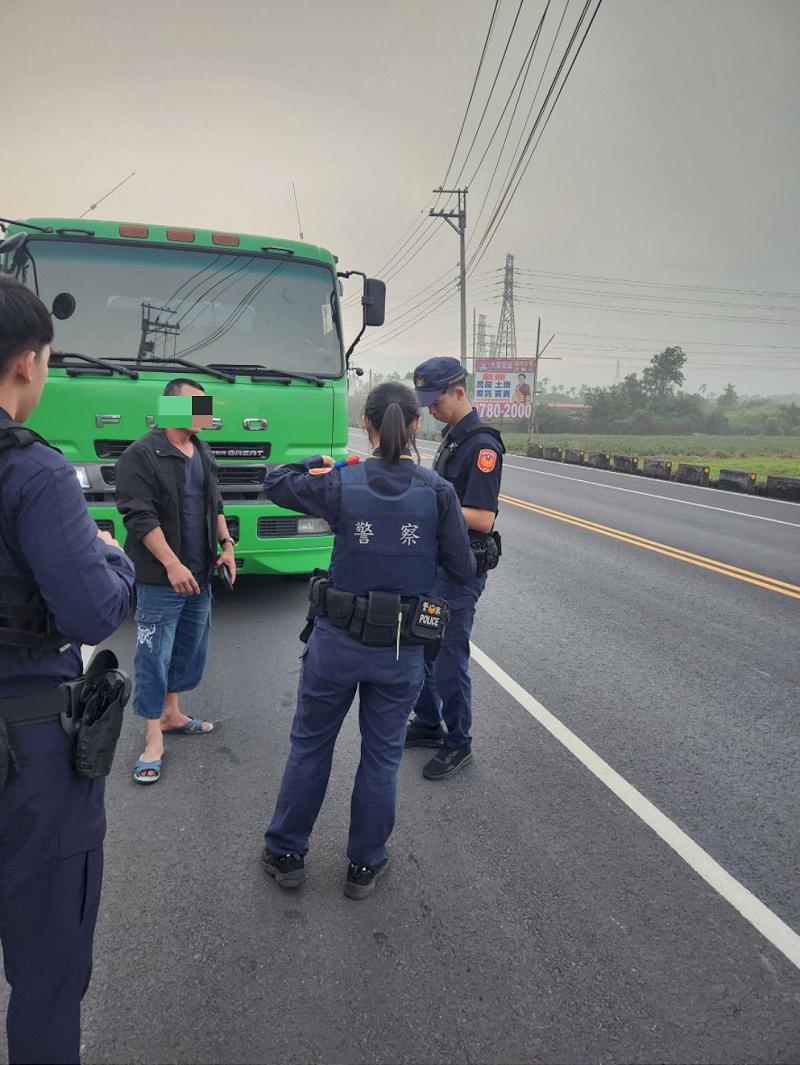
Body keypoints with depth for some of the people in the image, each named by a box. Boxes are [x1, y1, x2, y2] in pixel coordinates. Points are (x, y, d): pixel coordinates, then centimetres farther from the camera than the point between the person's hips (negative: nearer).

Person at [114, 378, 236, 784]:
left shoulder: (202, 452, 12)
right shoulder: (141, 455, -12)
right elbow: (140, 516, -17)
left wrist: (226, 545, 7)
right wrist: (172, 565, -22)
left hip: (199, 577, 8)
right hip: (160, 580, -8)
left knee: (190, 650, 16)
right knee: (154, 657, -1)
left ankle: (171, 714, 34)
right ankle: (154, 740, 9)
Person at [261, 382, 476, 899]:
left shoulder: (341, 484, -10)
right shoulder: (438, 491, -10)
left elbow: (274, 482, 7)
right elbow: (464, 570, -4)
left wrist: (321, 463, 21)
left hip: (337, 641, 0)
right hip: (403, 649, 0)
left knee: (310, 746, 19)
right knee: (382, 757, 17)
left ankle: (287, 854, 35)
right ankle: (365, 866, 32)